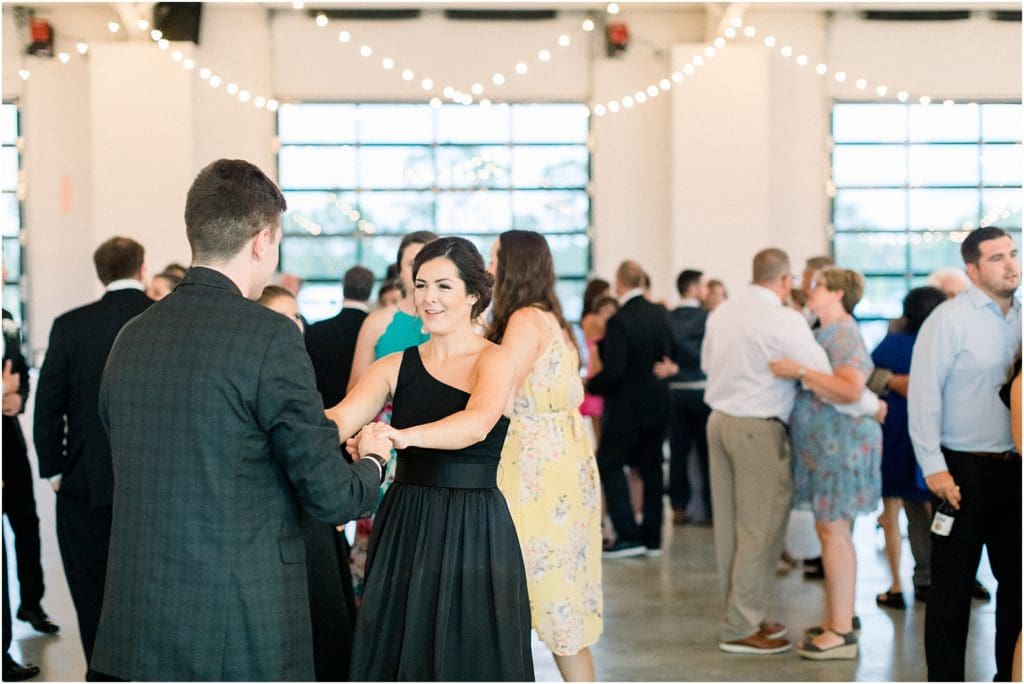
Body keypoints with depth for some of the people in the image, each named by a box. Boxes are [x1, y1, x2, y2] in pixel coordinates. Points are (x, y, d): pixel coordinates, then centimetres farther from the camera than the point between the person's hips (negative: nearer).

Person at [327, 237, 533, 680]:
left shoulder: (495, 361, -5)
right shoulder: (396, 366, 7)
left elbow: (478, 423, -26)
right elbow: (339, 420, -8)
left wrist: (404, 436, -43)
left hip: (475, 532, -4)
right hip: (403, 528, 4)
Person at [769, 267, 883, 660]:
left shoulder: (844, 335, -14)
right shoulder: (824, 333, 16)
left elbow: (851, 390, -28)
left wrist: (800, 371, -26)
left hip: (841, 443, -10)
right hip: (823, 446, 10)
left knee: (833, 531, -8)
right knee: (831, 531, 13)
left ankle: (842, 633, -5)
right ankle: (838, 622, 22)